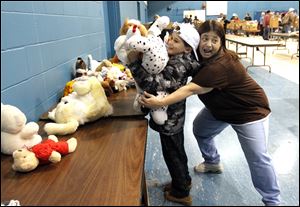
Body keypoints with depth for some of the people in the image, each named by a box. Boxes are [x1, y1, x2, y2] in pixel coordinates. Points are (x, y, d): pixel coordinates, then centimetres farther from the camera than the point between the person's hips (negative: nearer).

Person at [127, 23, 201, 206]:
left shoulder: (178, 67, -29)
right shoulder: (176, 59, -1)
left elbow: (152, 84, -36)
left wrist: (134, 62, -33)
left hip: (169, 118, -9)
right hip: (174, 116, 9)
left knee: (172, 153, 8)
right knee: (177, 150, 24)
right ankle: (184, 181, 46)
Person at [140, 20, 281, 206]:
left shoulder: (220, 66, -35)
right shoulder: (203, 57, -7)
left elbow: (191, 89, -42)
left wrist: (160, 102, -47)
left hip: (250, 111, -8)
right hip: (220, 108, 9)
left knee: (257, 157, -6)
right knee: (200, 129, 15)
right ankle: (213, 163, 40)